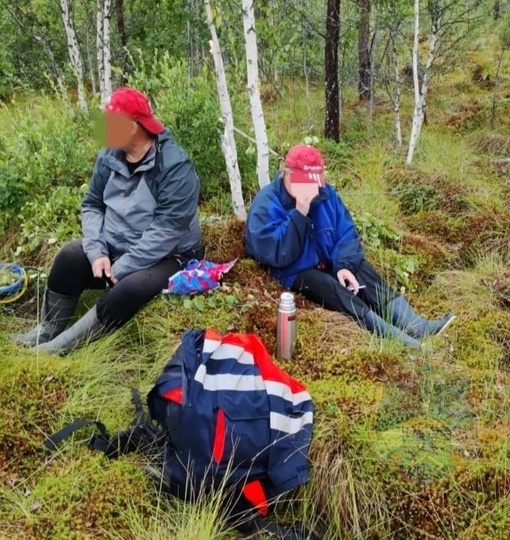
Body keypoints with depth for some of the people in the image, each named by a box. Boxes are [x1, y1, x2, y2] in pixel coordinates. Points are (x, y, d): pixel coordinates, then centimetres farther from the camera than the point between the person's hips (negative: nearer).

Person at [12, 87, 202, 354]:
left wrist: (121, 268, -26)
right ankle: (48, 330, -3)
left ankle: (63, 344, -19)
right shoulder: (109, 157, -1)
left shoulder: (175, 166, -23)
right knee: (71, 256, -19)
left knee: (132, 287, -34)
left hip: (166, 257, -6)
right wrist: (97, 252, -14)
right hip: (116, 247, 6)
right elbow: (92, 205, 5)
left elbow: (167, 229, -26)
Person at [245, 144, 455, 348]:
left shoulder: (325, 193, -1)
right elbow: (277, 254, -29)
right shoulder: (266, 205, -19)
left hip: (329, 262, 7)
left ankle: (416, 327, -30)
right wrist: (299, 214, -33)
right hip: (296, 273, -6)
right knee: (331, 288, -31)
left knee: (362, 271, -18)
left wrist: (344, 265, -16)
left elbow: (347, 233, 2)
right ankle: (396, 339, -45)